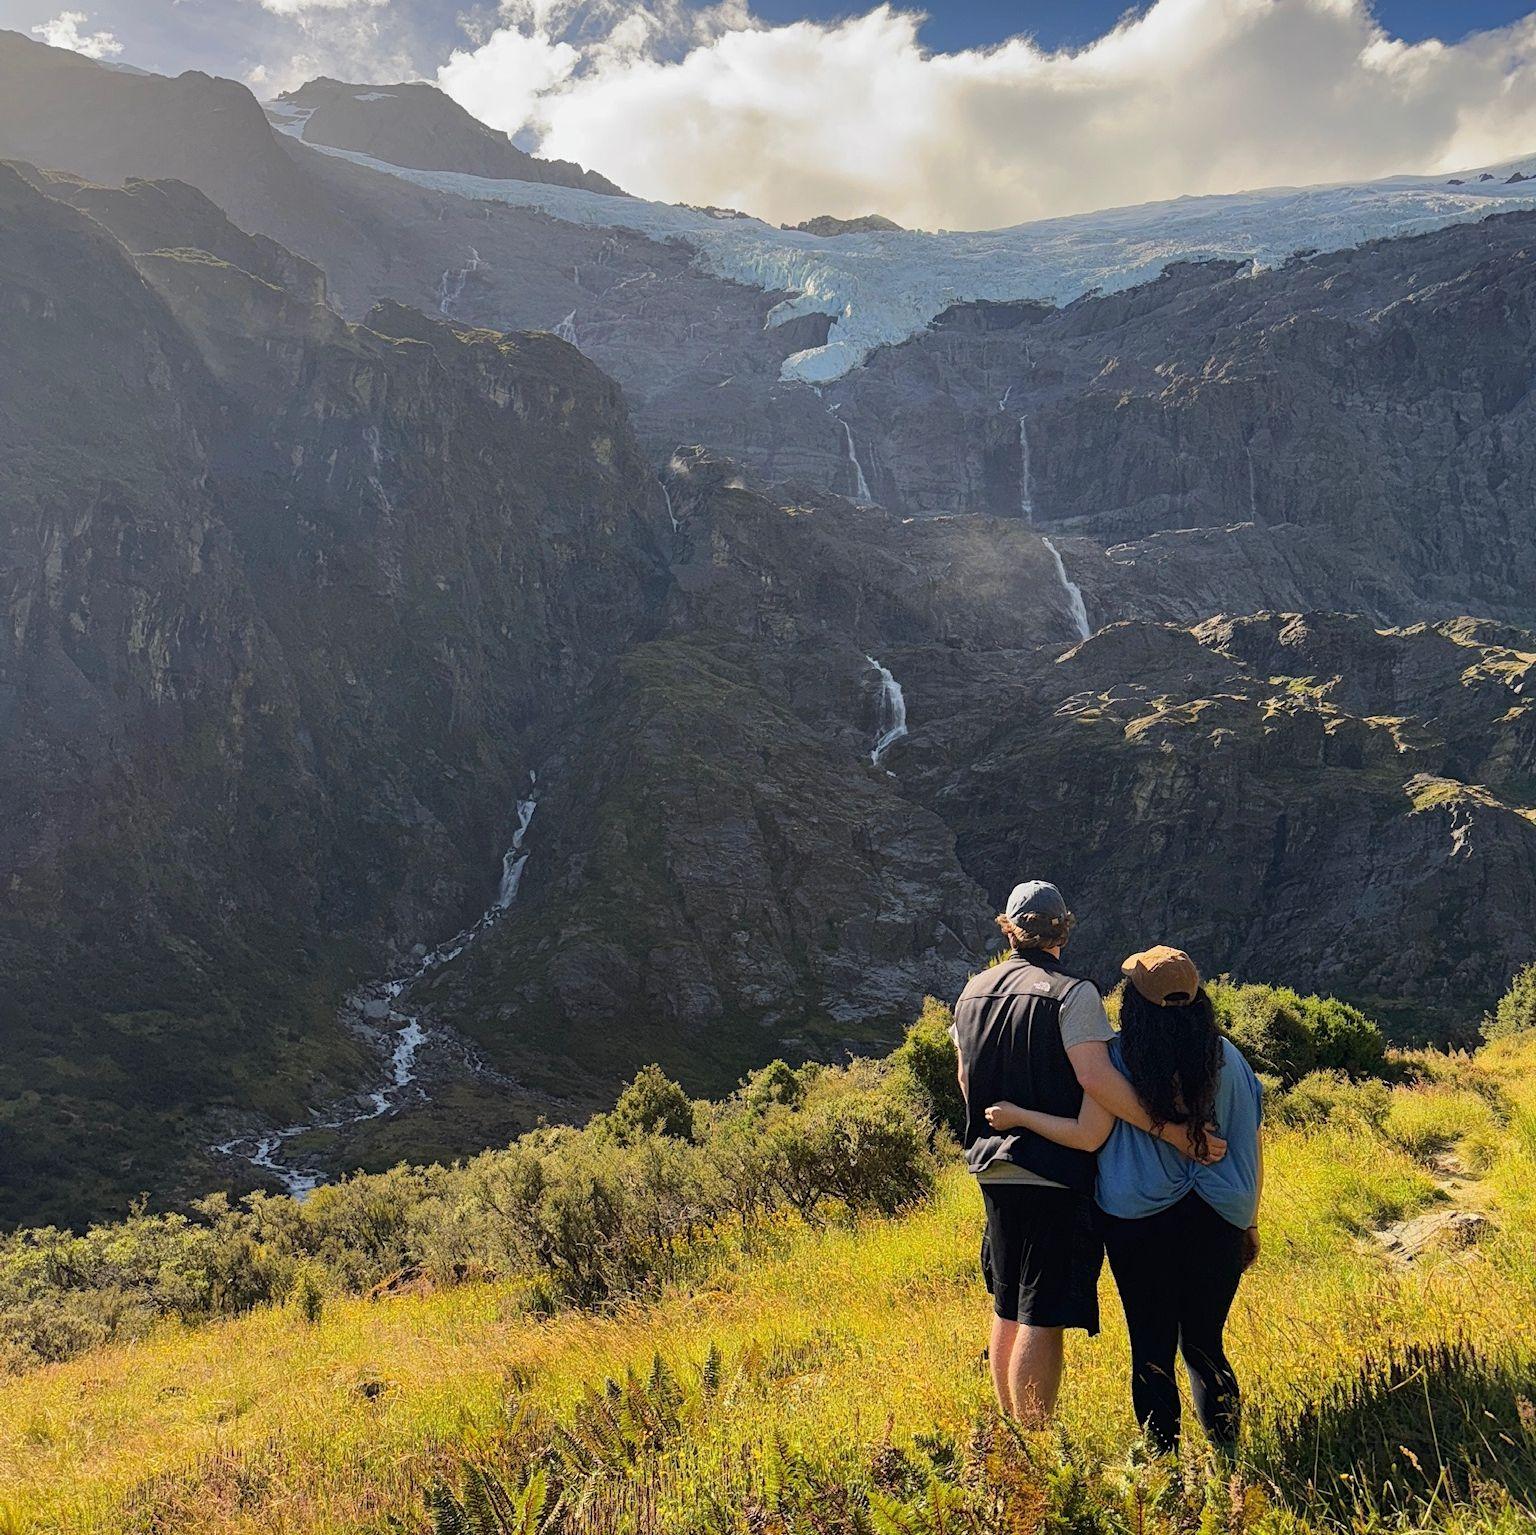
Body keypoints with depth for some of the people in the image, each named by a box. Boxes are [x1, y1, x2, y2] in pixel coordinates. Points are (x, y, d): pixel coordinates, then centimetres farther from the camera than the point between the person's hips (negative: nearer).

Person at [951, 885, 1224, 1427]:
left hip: (994, 1171, 7)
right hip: (1053, 1174, -7)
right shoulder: (1072, 992, -12)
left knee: (1008, 1310, 18)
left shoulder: (973, 991, 8)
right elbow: (1095, 1077, -24)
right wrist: (1166, 1128, -21)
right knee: (1043, 1318, -2)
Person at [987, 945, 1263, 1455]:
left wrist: (1015, 1116, 0)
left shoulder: (1118, 1057, -9)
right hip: (1214, 1223, 3)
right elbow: (1250, 1150, 5)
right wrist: (1249, 1222, 17)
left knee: (1151, 1350, 8)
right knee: (1205, 1346, 15)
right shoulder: (1227, 1058, 1)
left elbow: (1088, 1137, -11)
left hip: (1136, 1222, -3)